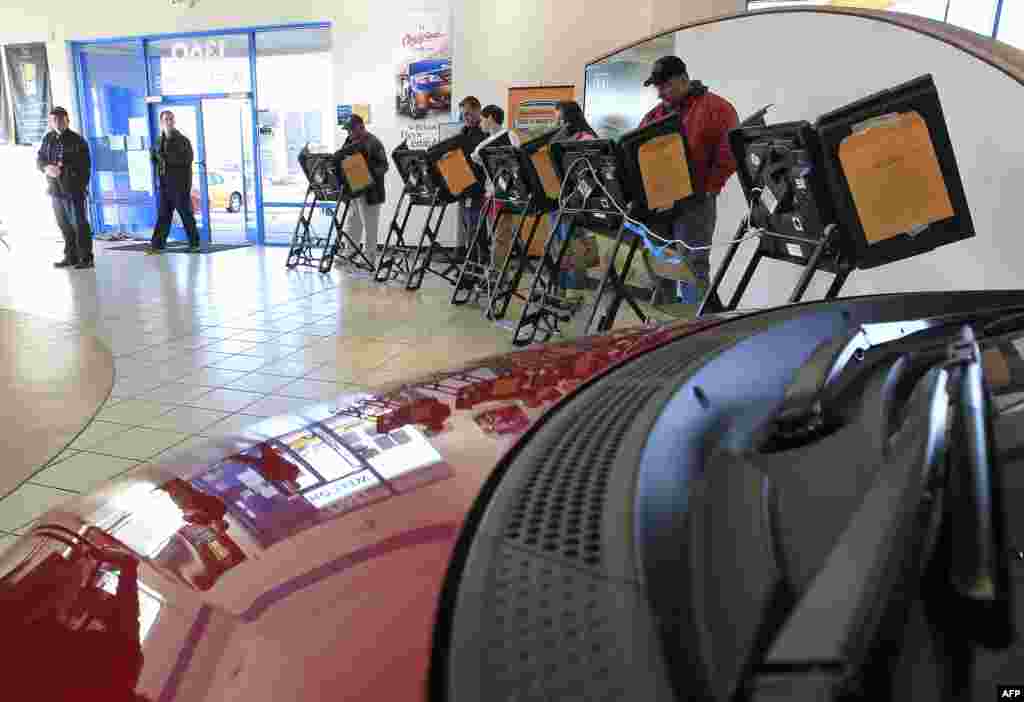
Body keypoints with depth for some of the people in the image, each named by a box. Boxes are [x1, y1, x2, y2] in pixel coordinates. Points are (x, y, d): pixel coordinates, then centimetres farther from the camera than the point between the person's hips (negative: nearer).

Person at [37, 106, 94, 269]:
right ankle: (71, 256, 22)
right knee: (64, 225, 12)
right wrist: (47, 167, -10)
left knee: (79, 224, -7)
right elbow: (39, 159, 10)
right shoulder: (48, 138, 11)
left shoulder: (77, 140, -4)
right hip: (55, 189, 6)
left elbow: (85, 165, -7)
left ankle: (86, 258, -3)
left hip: (73, 189, -6)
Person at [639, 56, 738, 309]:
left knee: (692, 266, -6)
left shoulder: (716, 109, -2)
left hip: (694, 201, -6)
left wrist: (707, 190, -15)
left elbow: (728, 156, -11)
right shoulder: (655, 115, 17)